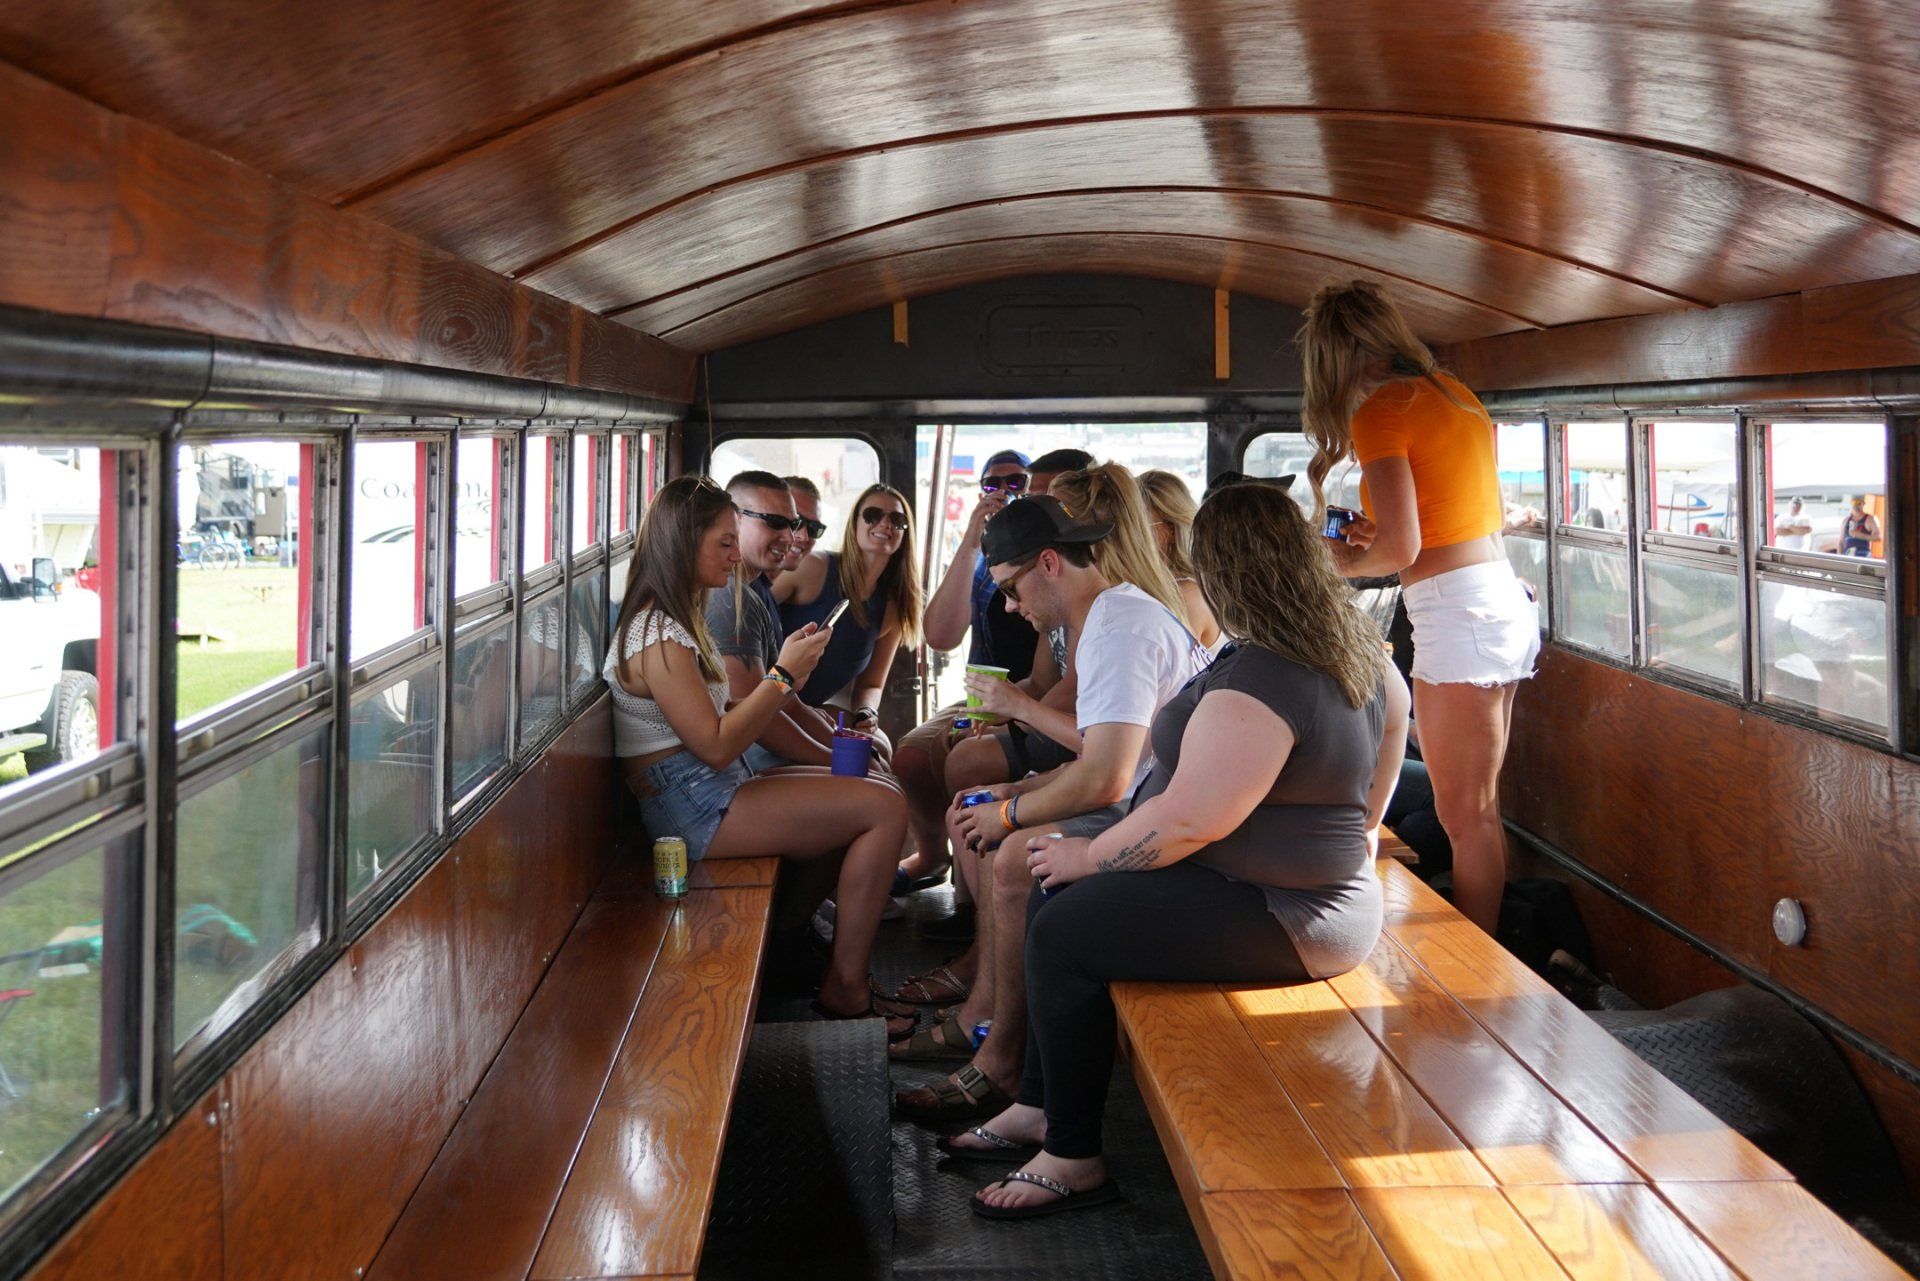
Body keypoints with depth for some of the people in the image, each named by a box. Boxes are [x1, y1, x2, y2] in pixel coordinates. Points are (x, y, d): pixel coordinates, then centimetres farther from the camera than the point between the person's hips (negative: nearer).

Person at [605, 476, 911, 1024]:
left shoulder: (676, 620, 16)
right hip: (693, 810, -11)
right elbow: (716, 746, -20)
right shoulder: (657, 638, -17)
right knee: (885, 809, -16)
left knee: (878, 794, 8)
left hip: (717, 792, 11)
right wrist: (783, 674, -15)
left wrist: (787, 669, 3)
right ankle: (844, 990, -9)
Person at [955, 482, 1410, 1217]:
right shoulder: (1355, 644, 5)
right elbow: (1395, 708, 25)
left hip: (1283, 919, -11)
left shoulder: (1259, 680, -27)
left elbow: (1190, 820, -28)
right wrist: (1357, 827, 33)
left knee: (1064, 931, -13)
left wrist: (1088, 855, -12)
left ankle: (1073, 1160, 0)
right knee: (1056, 893, 12)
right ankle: (1039, 1108, 18)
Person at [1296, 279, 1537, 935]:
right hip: (1506, 601, 9)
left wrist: (1347, 563, 2)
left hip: (1457, 611, -9)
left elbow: (1401, 548, -18)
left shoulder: (1381, 410, -10)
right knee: (1480, 809, 14)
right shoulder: (1453, 391, 15)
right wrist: (1376, 529, 21)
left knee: (1465, 817, -2)